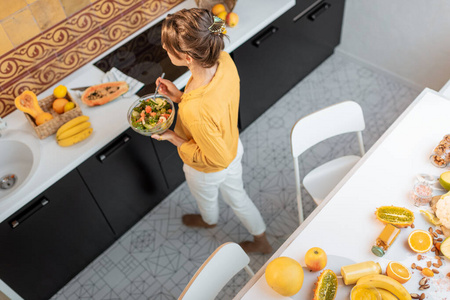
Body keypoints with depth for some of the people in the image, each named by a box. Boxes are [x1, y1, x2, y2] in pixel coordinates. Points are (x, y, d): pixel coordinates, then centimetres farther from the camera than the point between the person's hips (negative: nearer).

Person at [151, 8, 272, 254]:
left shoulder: (195, 111, -47)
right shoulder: (225, 60, -25)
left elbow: (217, 158, -30)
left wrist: (174, 139, -23)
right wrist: (179, 96, -11)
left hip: (207, 171, -6)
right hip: (233, 146, 6)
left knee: (206, 199, 33)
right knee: (236, 197, 33)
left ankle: (209, 220, 71)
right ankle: (261, 241, 58)